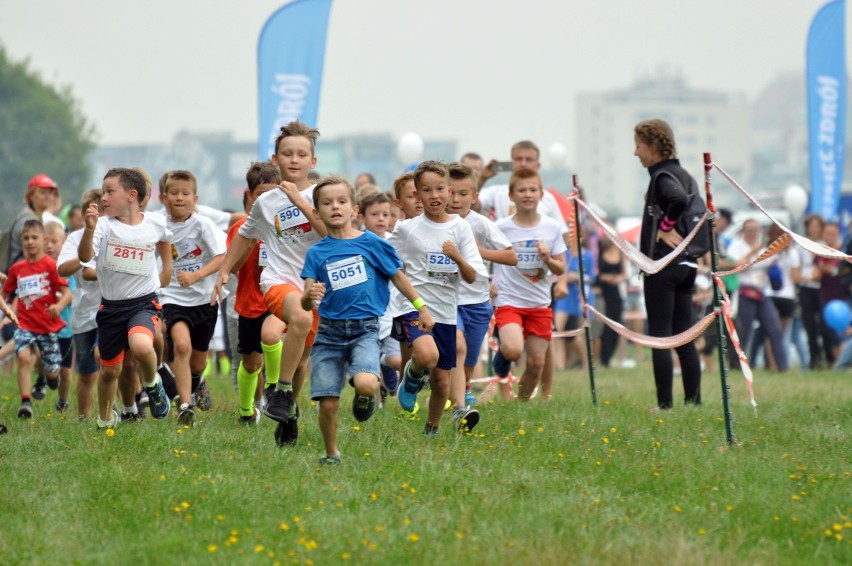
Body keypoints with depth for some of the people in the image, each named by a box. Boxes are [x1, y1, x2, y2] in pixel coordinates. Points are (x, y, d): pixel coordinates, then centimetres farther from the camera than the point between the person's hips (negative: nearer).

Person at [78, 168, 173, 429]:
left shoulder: (155, 224, -5)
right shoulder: (104, 225, -9)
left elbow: (164, 243, 19)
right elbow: (85, 257, -26)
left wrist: (163, 280, 16)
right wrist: (90, 229, -42)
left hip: (143, 302, -2)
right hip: (111, 306, 2)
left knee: (141, 346, -32)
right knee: (110, 370, 12)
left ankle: (152, 384, 0)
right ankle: (105, 420, 36)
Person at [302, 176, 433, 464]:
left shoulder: (371, 243, -1)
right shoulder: (317, 252, 2)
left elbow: (397, 276, 12)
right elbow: (306, 304, -3)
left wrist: (421, 307, 15)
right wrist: (309, 296, -26)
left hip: (364, 329, -2)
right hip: (328, 332, 2)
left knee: (364, 383, -29)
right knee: (328, 403, -3)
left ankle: (365, 396, 10)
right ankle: (331, 454, 23)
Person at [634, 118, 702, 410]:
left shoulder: (662, 176, -11)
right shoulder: (685, 175, 16)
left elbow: (678, 199, -31)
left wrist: (664, 228, -18)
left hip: (662, 264, -9)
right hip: (687, 264, 9)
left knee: (660, 336, -5)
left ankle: (665, 403, -7)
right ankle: (693, 401, 8)